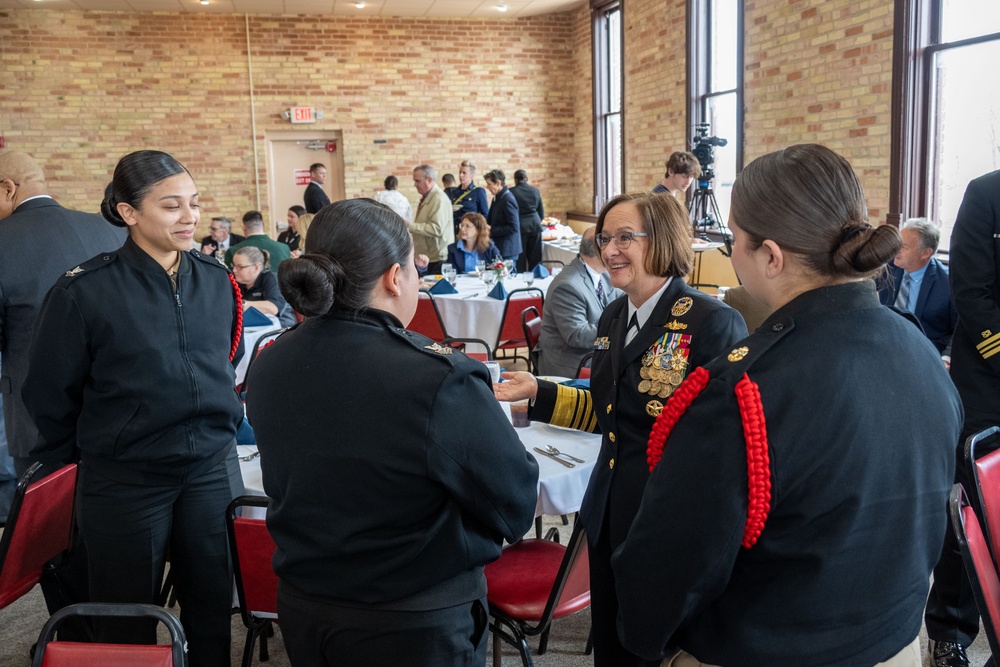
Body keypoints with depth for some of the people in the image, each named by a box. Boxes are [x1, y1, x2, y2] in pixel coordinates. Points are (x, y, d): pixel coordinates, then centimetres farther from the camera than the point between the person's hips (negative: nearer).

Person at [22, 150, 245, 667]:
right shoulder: (84, 291, -12)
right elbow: (50, 393, -2)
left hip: (212, 469, 4)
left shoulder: (217, 281, 1)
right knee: (128, 624, 14)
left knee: (213, 608, 15)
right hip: (124, 482, -3)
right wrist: (73, 461, 6)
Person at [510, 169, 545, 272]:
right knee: (535, 258, 8)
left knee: (520, 258, 1)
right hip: (535, 225, 4)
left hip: (520, 226, -3)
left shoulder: (511, 192, -7)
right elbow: (541, 213, 12)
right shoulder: (535, 190, 5)